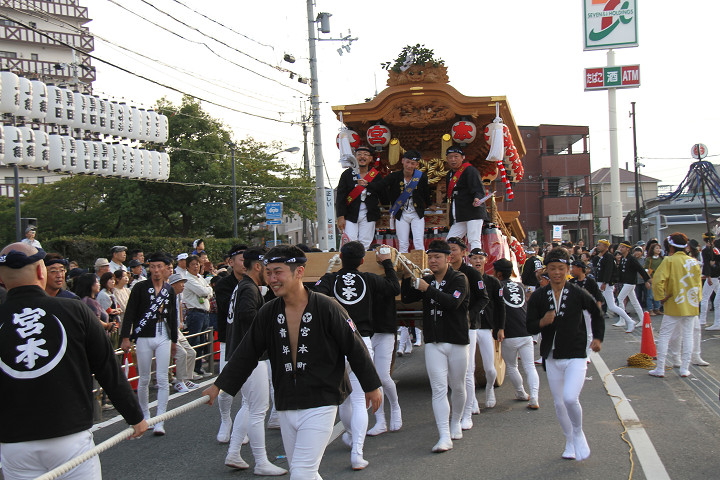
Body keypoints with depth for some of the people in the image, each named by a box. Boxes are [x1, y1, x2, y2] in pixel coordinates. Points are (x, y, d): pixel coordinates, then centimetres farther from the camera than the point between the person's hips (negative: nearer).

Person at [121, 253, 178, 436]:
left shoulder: (169, 290, 10)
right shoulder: (140, 288, 0)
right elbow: (130, 313, -3)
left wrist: (174, 340, 20)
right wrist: (126, 337, -9)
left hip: (163, 338, 2)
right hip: (143, 338, -2)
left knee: (163, 379, -4)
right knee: (144, 379, 6)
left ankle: (160, 422, -3)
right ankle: (145, 415, 24)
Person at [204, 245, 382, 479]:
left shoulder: (327, 308, -12)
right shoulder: (268, 313, 3)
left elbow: (355, 348, -3)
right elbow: (246, 354, 11)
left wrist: (371, 386, 3)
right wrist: (219, 385, 11)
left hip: (320, 405, -5)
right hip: (286, 407, 6)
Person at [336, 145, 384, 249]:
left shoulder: (376, 175, 6)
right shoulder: (347, 174, 3)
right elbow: (340, 196, -1)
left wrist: (367, 184, -24)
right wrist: (341, 217, -9)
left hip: (368, 216, 1)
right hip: (350, 214, -1)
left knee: (365, 244, 1)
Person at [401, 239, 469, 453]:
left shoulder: (459, 279, -4)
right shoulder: (427, 280, 11)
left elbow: (453, 302, -21)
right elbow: (407, 298, 7)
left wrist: (428, 289, -24)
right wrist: (408, 279, -8)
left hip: (457, 342, -3)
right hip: (433, 343, 3)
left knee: (457, 387, 11)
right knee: (439, 389, -7)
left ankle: (455, 423, 35)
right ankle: (444, 437, -10)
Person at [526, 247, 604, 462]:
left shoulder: (578, 294, -5)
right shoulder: (538, 296, -1)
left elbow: (596, 314, 13)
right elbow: (530, 327, -1)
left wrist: (598, 338, 10)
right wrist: (542, 322, -20)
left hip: (576, 357, -3)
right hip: (552, 359, 3)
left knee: (570, 398, -20)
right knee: (559, 404, 11)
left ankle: (578, 433, 9)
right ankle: (570, 442, 32)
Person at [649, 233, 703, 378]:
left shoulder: (669, 260, -9)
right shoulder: (694, 262, 6)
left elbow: (658, 280, -20)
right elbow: (698, 283, 13)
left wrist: (662, 297, -9)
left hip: (674, 306, -5)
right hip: (692, 306, 5)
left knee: (664, 336, 3)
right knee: (688, 336, 11)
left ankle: (660, 369, 3)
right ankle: (684, 369, 12)